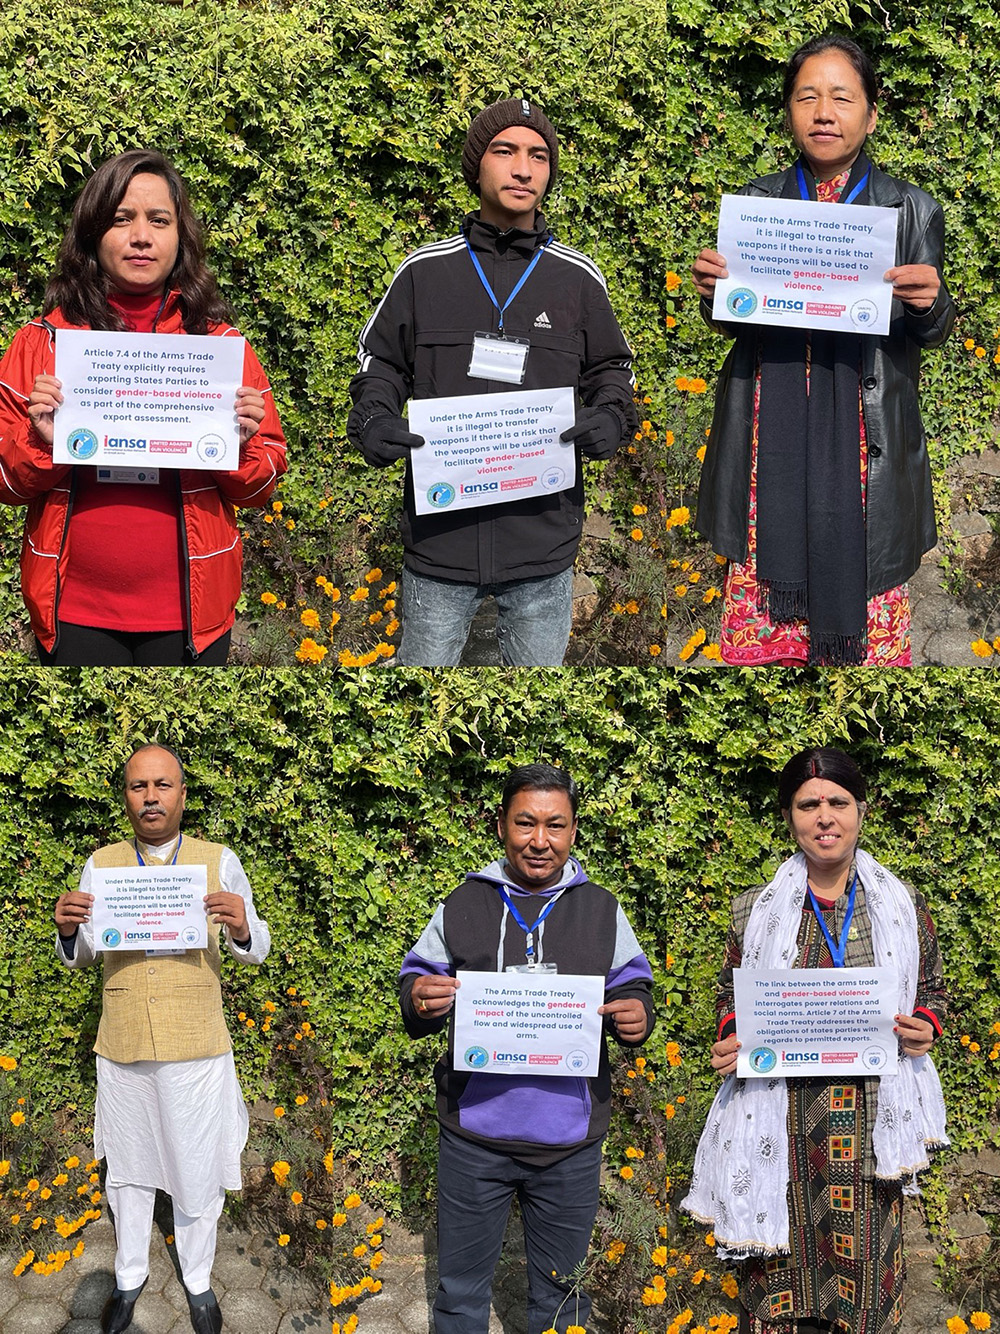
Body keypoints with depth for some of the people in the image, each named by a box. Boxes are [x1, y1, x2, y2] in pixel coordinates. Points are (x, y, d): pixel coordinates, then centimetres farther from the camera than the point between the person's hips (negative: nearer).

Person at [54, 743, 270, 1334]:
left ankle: (198, 1282, 29)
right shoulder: (101, 864, 2)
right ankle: (131, 1278, 35)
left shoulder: (219, 862, -3)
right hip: (123, 1050, 2)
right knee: (128, 1169, 16)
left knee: (197, 1173, 8)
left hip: (197, 1049, -2)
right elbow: (80, 957, 7)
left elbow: (257, 949, -2)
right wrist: (69, 931, -17)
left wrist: (242, 929, -26)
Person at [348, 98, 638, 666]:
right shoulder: (425, 270, 5)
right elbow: (381, 363, 12)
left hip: (544, 539, 1)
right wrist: (372, 419, -8)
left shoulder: (579, 277, 6)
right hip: (440, 533, -1)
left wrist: (612, 417, -6)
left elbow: (612, 368, 15)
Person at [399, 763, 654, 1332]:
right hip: (474, 1137, 0)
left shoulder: (603, 911, 6)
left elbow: (633, 987, 11)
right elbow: (417, 981, 9)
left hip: (569, 1142, 1)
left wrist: (637, 1016, -13)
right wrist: (419, 1001, -15)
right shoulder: (463, 906, 4)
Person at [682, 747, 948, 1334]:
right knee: (780, 1272, 2)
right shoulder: (757, 909, 6)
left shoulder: (905, 905, 6)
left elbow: (934, 989, 15)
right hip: (781, 1115, 0)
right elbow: (731, 994, 15)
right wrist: (731, 1039, -5)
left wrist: (925, 1028, -6)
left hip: (872, 1111, 0)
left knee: (867, 1258, 2)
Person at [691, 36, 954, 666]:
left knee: (859, 583, 2)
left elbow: (930, 334, 5)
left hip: (865, 439, -1)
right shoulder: (757, 201, 7)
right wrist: (712, 290, -7)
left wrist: (931, 303, -17)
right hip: (771, 433, 2)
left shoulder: (913, 209, 1)